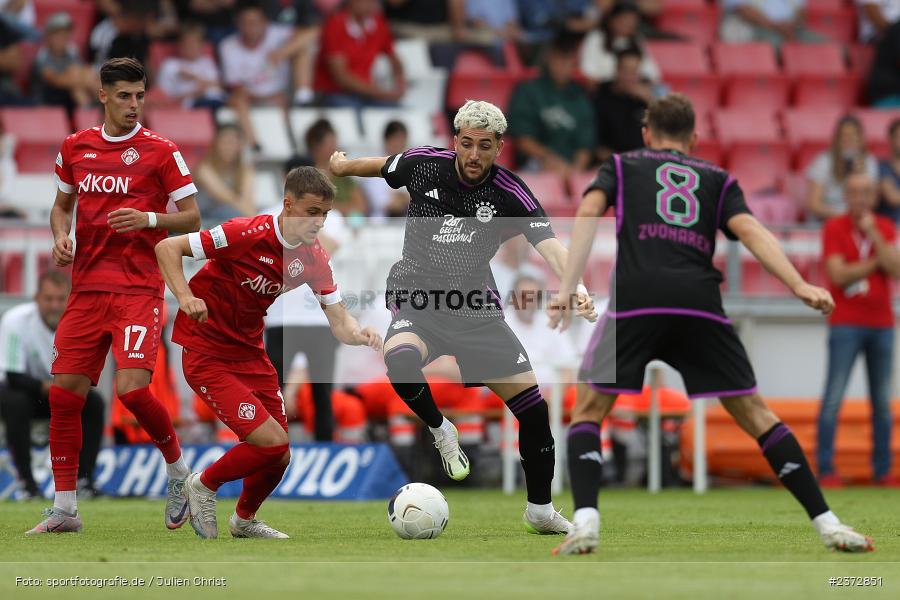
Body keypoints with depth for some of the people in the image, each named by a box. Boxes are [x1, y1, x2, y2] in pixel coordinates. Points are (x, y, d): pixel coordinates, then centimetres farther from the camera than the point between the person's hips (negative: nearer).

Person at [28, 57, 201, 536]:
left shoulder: (160, 151, -2)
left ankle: (178, 469, 8)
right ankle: (64, 509, 8)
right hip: (87, 288, 4)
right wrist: (60, 237, 3)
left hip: (139, 289, -4)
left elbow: (192, 217, 0)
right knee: (64, 393, -1)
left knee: (132, 388, -19)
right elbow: (62, 205, 23)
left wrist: (149, 219, -17)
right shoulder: (75, 147, 10)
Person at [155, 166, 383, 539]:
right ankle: (203, 487, 8)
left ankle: (244, 520, 37)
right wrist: (185, 298, -33)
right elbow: (167, 248, -18)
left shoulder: (314, 258, -3)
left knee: (278, 457, 7)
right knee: (271, 442, -18)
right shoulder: (246, 234, -23)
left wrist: (360, 335, -24)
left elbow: (338, 320, -2)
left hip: (251, 354, 7)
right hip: (206, 354, -7)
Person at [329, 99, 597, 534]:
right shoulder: (422, 164, -8)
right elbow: (379, 166, 15)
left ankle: (541, 510, 20)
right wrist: (343, 166, 32)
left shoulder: (510, 194, -12)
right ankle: (440, 431, -5)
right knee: (401, 360, -36)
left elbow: (548, 243, -25)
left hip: (477, 310, 1)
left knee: (534, 408, -1)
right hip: (416, 301, -1)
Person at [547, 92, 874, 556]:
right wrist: (799, 286, -3)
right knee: (753, 413, 10)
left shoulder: (621, 166, 25)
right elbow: (749, 230, 9)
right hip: (700, 301, 1)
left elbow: (588, 213, 6)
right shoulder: (717, 180, 27)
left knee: (588, 409, 12)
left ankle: (586, 520, -8)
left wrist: (566, 288, -3)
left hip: (635, 297, -1)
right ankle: (827, 523, 5)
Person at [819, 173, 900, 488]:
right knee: (834, 398, -10)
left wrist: (873, 234, -11)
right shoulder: (834, 228, -1)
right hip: (845, 324, -4)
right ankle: (826, 470, -10)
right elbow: (838, 274, -11)